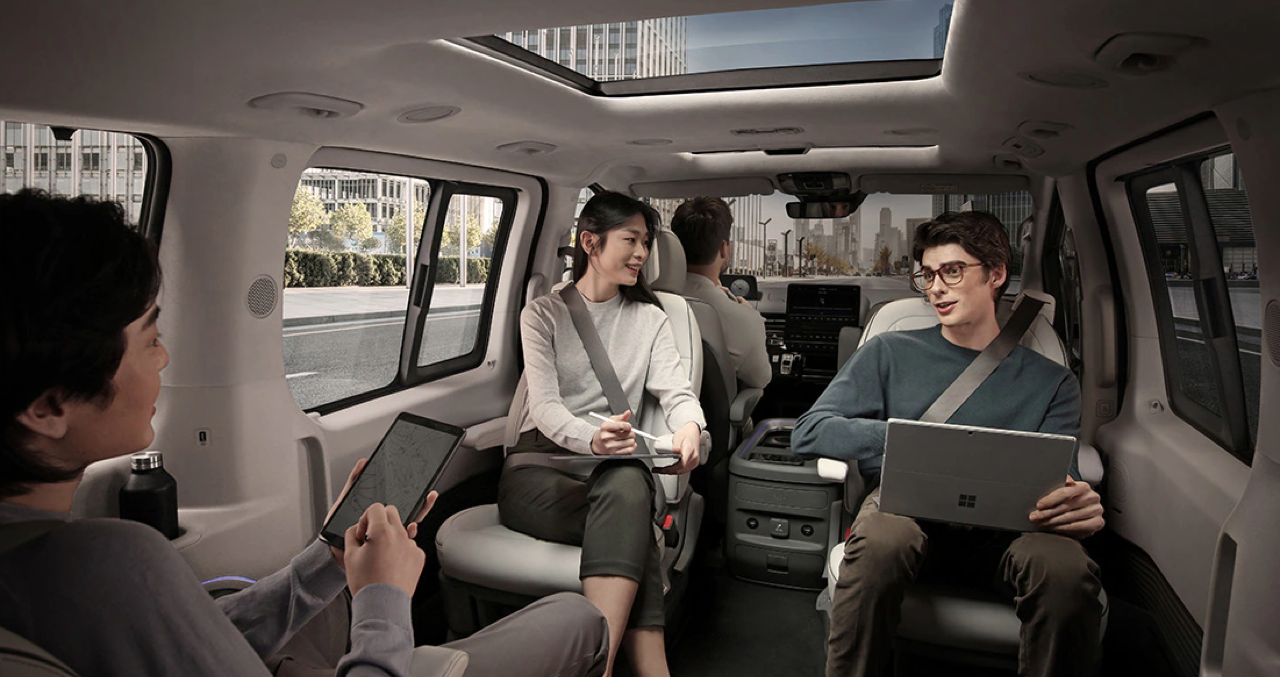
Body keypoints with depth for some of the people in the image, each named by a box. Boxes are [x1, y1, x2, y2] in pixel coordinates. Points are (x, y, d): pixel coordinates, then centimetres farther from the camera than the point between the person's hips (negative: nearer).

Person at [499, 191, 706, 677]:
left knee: (627, 485, -39)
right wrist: (592, 438, -30)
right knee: (631, 526, -35)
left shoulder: (650, 319, 18)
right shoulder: (543, 314, 10)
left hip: (613, 466, 2)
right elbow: (545, 405, -5)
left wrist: (689, 428, -23)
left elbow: (676, 391, 5)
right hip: (540, 463, -1)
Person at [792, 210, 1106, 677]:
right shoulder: (891, 353, 14)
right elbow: (810, 432, 4)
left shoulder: (1051, 382, 17)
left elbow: (1061, 480, 6)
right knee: (881, 541, -36)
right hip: (907, 509, 0)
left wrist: (1080, 505, -20)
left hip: (1003, 530, 1)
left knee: (1066, 568, -33)